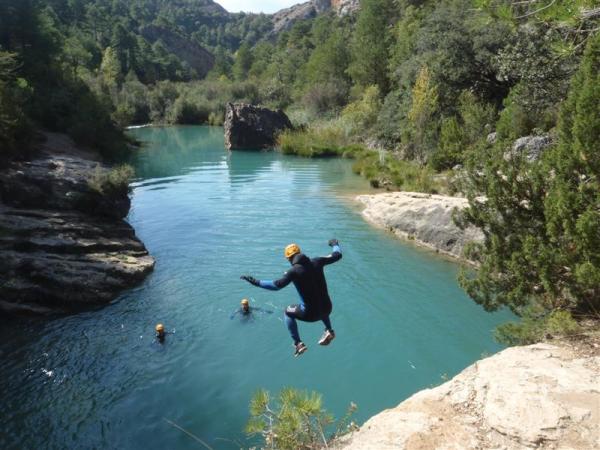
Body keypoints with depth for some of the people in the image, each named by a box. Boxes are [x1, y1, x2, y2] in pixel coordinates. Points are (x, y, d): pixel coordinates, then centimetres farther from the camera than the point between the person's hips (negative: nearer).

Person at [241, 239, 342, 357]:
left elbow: (277, 285, -23)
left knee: (288, 312, 25)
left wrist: (256, 282, -18)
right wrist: (335, 244, 30)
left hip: (310, 314, -5)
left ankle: (298, 344, 18)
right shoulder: (316, 262, 0)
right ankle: (329, 331, 27)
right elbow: (337, 255, 9)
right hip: (327, 309, 5)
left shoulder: (294, 271, -13)